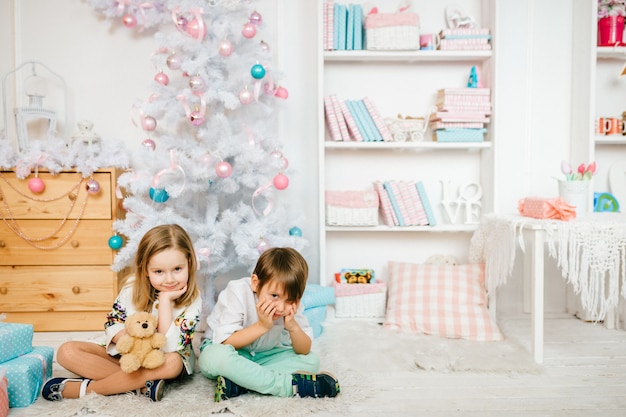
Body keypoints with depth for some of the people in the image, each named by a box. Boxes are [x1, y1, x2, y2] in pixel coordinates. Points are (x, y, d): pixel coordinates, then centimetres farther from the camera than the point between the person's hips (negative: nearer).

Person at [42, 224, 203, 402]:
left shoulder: (192, 301, -20)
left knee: (172, 363, -39)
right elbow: (112, 324, -3)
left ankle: (84, 388, -25)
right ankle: (141, 384, -25)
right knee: (67, 351, -16)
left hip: (159, 360, -3)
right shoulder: (133, 287, -10)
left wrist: (165, 300, -31)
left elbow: (170, 347, -28)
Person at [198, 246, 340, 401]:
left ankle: (239, 384, -30)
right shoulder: (237, 293, -25)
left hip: (263, 356, 4)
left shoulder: (292, 306, -13)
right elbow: (225, 343, -26)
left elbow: (304, 351, -10)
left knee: (312, 360, -15)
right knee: (216, 357, -40)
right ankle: (290, 384, -33)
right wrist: (262, 326, -34)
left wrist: (293, 327, -29)